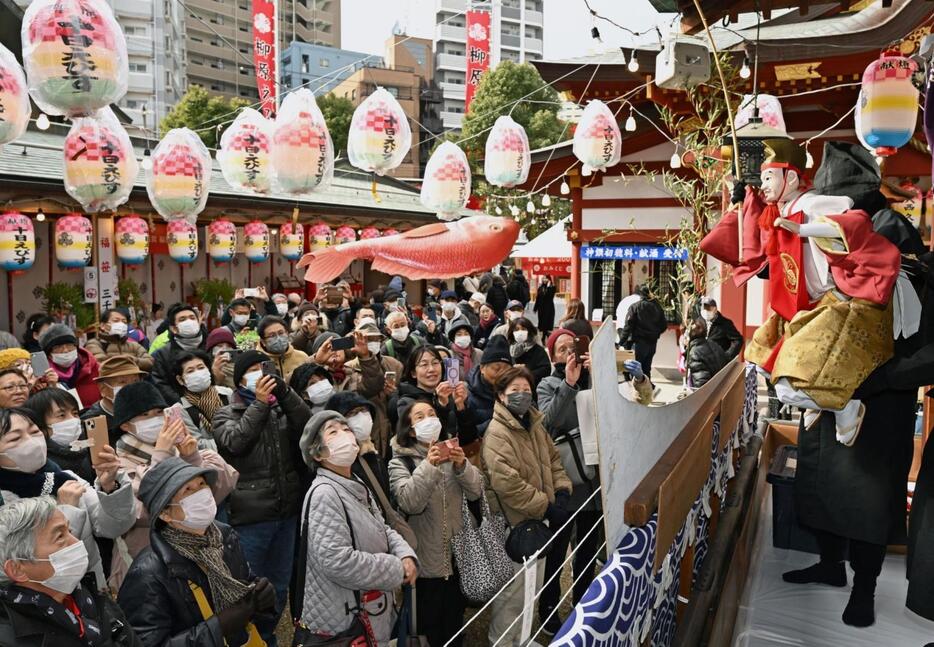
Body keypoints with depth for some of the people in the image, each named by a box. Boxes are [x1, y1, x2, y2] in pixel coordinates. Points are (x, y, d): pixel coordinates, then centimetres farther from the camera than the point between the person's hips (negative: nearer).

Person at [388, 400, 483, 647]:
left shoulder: (451, 452, 6)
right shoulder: (400, 462, -7)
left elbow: (476, 492, -4)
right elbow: (409, 503, -22)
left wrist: (461, 465, -22)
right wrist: (428, 467, -33)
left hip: (458, 554, 4)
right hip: (427, 559, -4)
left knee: (455, 626, 19)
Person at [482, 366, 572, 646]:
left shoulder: (534, 424, 7)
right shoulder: (496, 433, -21)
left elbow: (553, 459, 15)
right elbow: (507, 483, -28)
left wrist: (562, 491, -3)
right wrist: (547, 507, -21)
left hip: (538, 520, 9)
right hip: (515, 523, -9)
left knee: (533, 586, 21)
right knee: (513, 589, 3)